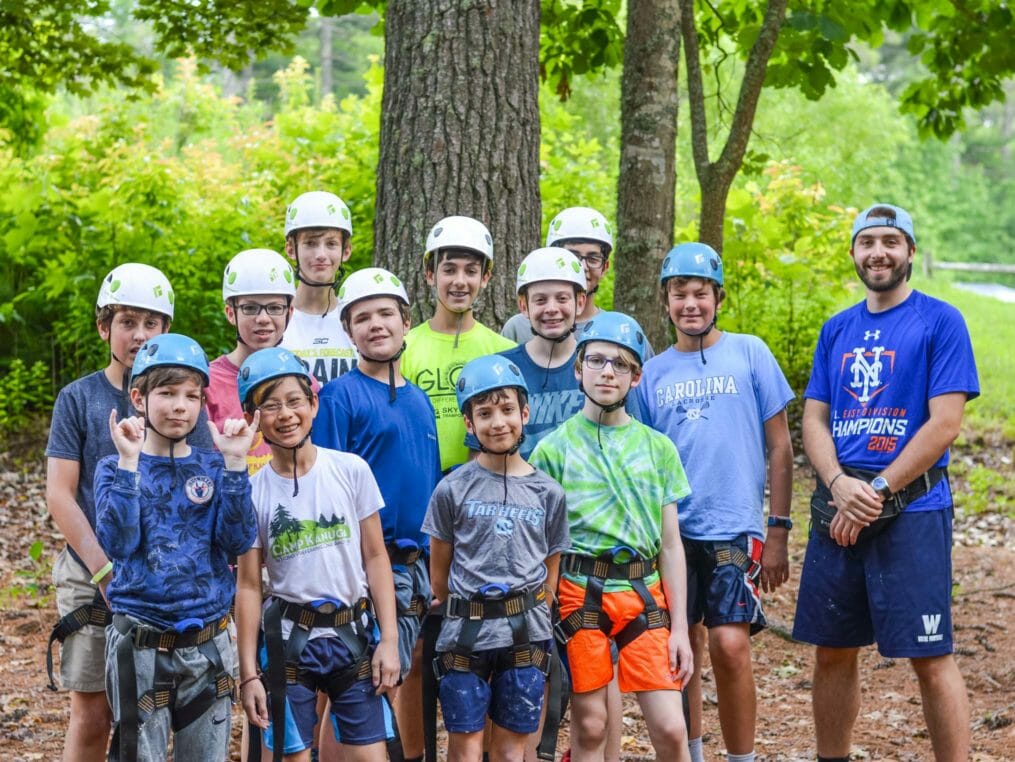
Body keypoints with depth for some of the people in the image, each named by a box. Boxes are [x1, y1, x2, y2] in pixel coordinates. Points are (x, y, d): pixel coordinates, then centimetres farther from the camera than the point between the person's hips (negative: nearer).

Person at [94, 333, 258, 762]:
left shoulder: (213, 468, 5)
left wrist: (234, 463, -17)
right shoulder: (115, 469, -1)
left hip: (208, 644, 2)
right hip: (139, 644, -2)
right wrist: (129, 462, -22)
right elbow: (117, 543, -17)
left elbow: (238, 541, -9)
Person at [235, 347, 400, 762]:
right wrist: (249, 675, -4)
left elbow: (375, 559, 1)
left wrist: (389, 639, -4)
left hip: (353, 633, 0)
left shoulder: (351, 470, -3)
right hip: (289, 637, 0)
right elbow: (248, 586, -2)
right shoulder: (253, 492, -3)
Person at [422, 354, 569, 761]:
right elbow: (439, 571, 6)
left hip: (525, 633, 1)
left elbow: (550, 571, 10)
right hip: (464, 633, -1)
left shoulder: (548, 493, 4)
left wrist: (532, 618, 4)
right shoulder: (452, 489, -1)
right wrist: (464, 614, 8)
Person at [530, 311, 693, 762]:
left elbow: (671, 545, 8)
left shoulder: (658, 448, 9)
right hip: (580, 592, -1)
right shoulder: (554, 447, 2)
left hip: (644, 593, 2)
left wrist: (680, 627, 3)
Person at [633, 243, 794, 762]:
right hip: (672, 531, 3)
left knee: (729, 645, -12)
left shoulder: (749, 353, 2)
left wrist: (779, 530, -2)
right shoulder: (653, 372, 9)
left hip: (735, 527, -3)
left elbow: (779, 446, 2)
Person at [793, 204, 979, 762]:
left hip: (911, 509, -5)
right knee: (832, 650, 11)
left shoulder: (940, 322, -3)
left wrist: (876, 492, -14)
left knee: (930, 657, -6)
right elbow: (813, 419, 11)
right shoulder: (836, 330, 14)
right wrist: (839, 483, -9)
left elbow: (945, 423, -11)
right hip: (836, 509, 6)